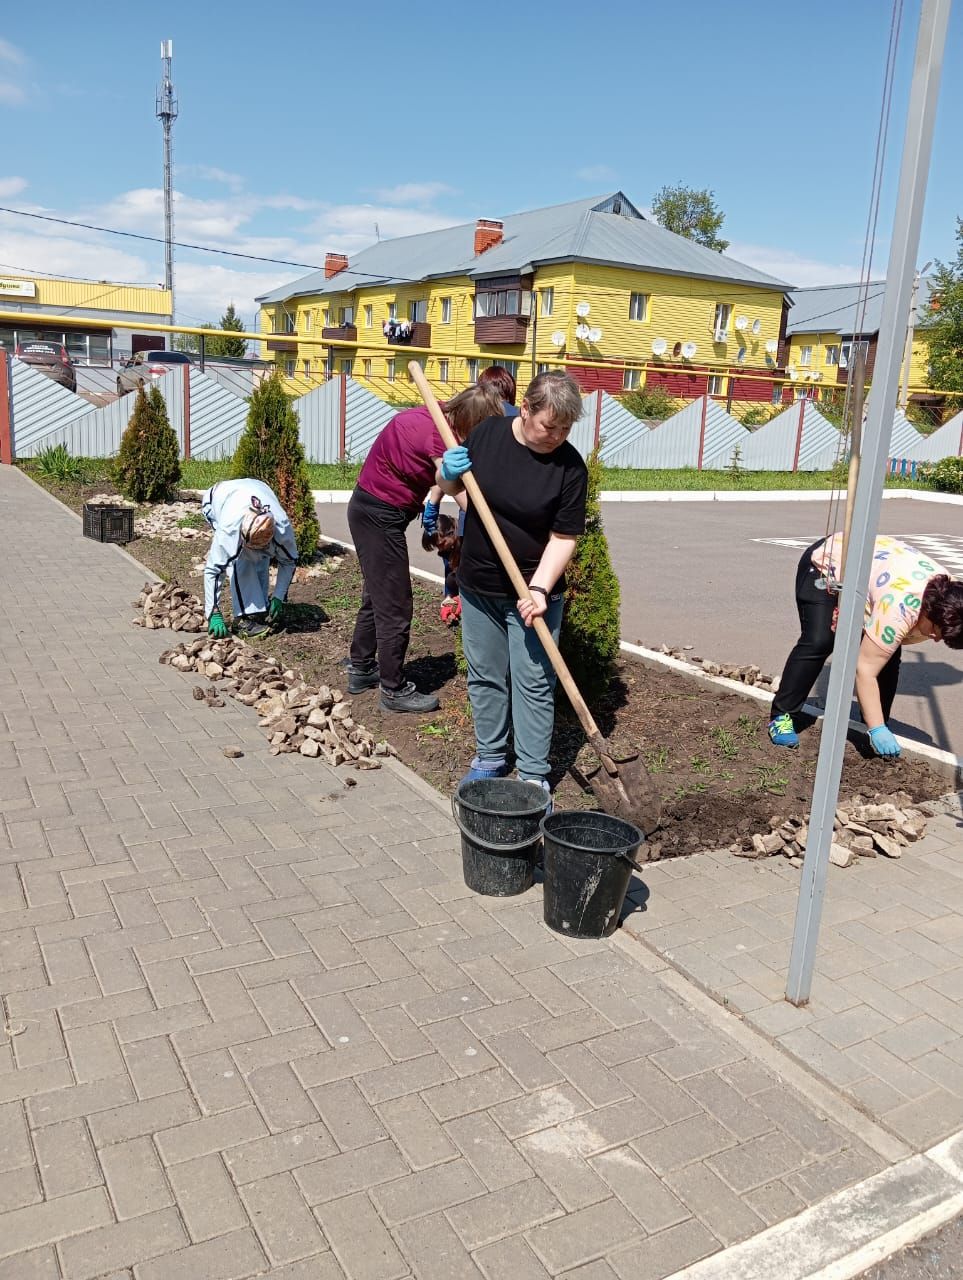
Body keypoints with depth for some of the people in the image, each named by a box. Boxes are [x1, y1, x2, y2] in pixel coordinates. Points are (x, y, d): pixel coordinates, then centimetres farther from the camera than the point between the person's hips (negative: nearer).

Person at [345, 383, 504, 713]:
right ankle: (394, 690, 11)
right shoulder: (437, 434, -24)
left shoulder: (431, 419, 4)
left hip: (368, 509, 10)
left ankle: (361, 668, 35)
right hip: (380, 516, -10)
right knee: (395, 605, 0)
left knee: (377, 596, 21)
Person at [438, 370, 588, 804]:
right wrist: (449, 473, -14)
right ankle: (489, 758, 30)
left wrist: (540, 589, -24)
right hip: (478, 585, 4)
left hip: (532, 593, -3)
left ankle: (533, 775, 12)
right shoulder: (488, 434, -4)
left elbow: (563, 537, -12)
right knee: (485, 677, 14)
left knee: (533, 684, 2)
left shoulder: (570, 467, -13)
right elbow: (451, 489, 10)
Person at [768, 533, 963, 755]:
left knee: (887, 652, -5)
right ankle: (781, 716, -13)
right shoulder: (901, 606, -41)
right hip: (825, 564, -7)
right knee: (818, 643, -23)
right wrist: (876, 729, -34)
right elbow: (865, 669, -36)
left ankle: (878, 722, 9)